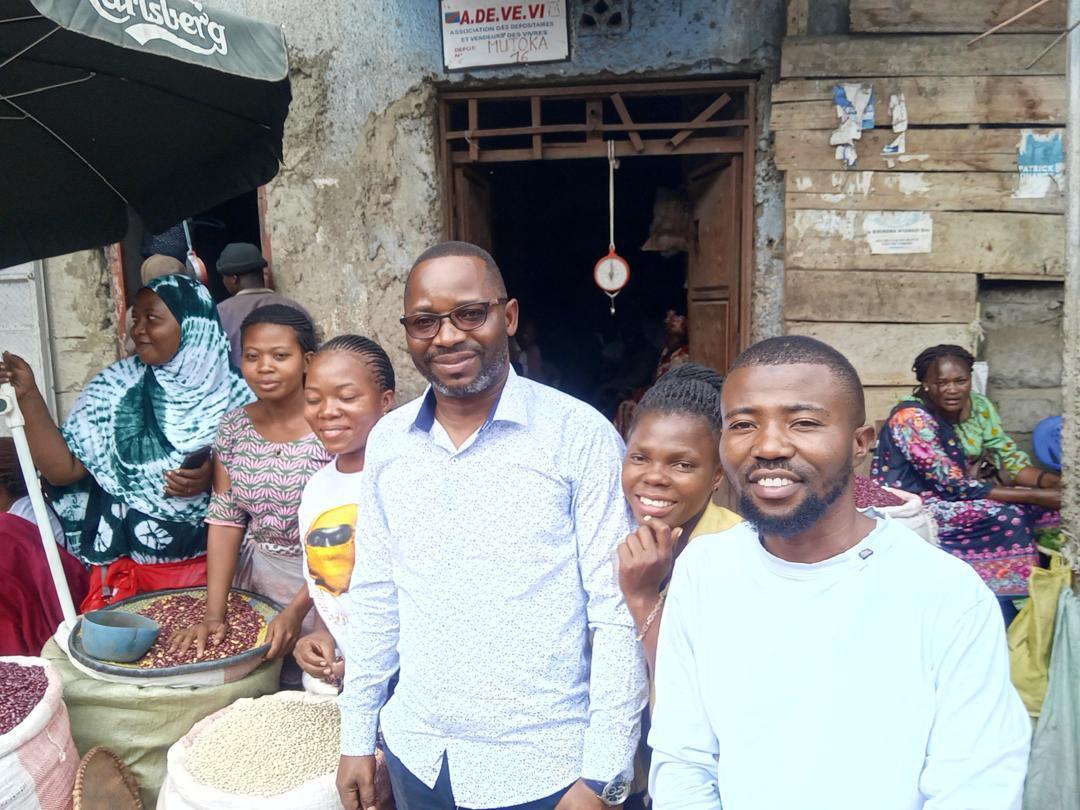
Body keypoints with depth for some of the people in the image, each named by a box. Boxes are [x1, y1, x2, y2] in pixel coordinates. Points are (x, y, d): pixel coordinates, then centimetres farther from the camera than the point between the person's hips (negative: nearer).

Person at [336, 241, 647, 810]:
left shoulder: (580, 435, -14)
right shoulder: (386, 440, 0)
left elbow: (618, 614, -12)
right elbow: (374, 597, 8)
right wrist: (357, 737, 9)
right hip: (414, 756, 5)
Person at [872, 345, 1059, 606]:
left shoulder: (979, 406, 0)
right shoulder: (911, 418, -22)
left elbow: (1009, 457, 3)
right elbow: (954, 486, -24)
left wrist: (1052, 481, -19)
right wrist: (1035, 496, -25)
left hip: (953, 497, 7)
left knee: (1048, 507, -10)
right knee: (1007, 516, -26)